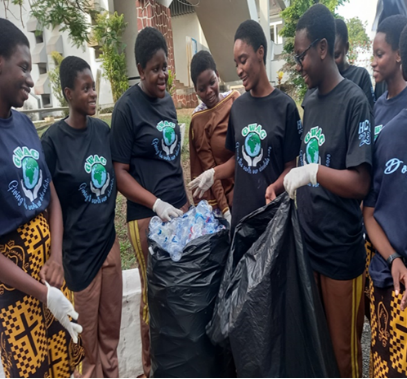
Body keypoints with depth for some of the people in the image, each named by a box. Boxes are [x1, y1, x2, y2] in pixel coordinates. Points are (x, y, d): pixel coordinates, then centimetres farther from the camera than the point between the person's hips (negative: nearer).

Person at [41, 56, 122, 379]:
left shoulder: (104, 130, 1)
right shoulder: (53, 140, -14)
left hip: (109, 240, 5)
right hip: (78, 249, -4)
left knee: (111, 322, 21)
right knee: (86, 330, 15)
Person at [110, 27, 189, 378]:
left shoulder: (168, 100, 10)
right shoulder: (127, 107, -8)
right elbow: (121, 173, -10)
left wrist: (186, 198, 13)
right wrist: (157, 204, -20)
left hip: (180, 209, 6)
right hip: (147, 216, -6)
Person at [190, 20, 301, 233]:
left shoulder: (285, 106, -8)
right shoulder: (237, 107, 6)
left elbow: (290, 166, -5)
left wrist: (274, 187, -22)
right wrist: (214, 173, -2)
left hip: (272, 213, -4)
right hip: (240, 213, 4)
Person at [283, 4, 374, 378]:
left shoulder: (354, 102, -14)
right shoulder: (310, 103, 9)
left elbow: (360, 183, -18)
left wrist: (314, 172, -23)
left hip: (341, 251, -6)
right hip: (308, 243, 7)